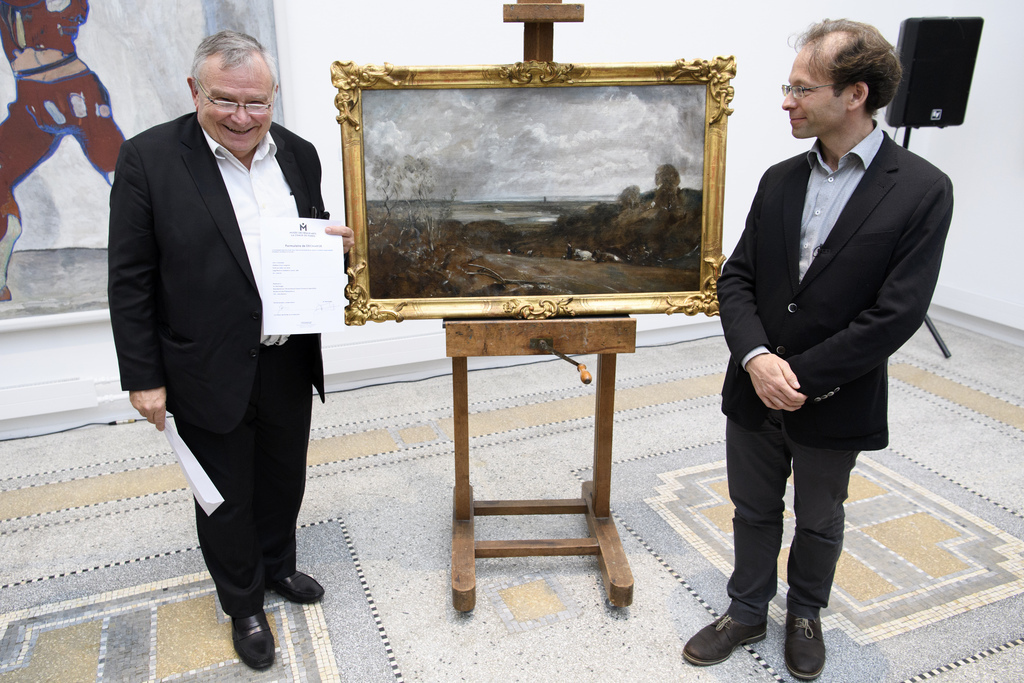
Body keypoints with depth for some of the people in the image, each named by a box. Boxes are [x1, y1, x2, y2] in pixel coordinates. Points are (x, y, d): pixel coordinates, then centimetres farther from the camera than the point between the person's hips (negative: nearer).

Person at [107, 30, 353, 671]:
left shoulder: (299, 154, 1)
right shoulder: (149, 158, -12)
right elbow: (130, 280, -10)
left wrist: (332, 244, -10)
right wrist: (143, 377, -10)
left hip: (289, 364, 4)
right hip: (209, 373, -4)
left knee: (284, 480, 22)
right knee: (227, 497, 14)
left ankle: (277, 566, 49)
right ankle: (244, 605, 37)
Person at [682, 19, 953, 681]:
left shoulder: (922, 190, -12)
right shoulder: (780, 179, 2)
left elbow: (896, 314, -17)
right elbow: (737, 277, 0)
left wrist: (800, 376, -18)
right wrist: (756, 358, -16)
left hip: (833, 403, -3)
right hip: (754, 392, 4)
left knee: (819, 521, 20)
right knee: (754, 512, 19)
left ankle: (806, 613, 46)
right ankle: (747, 612, 41)